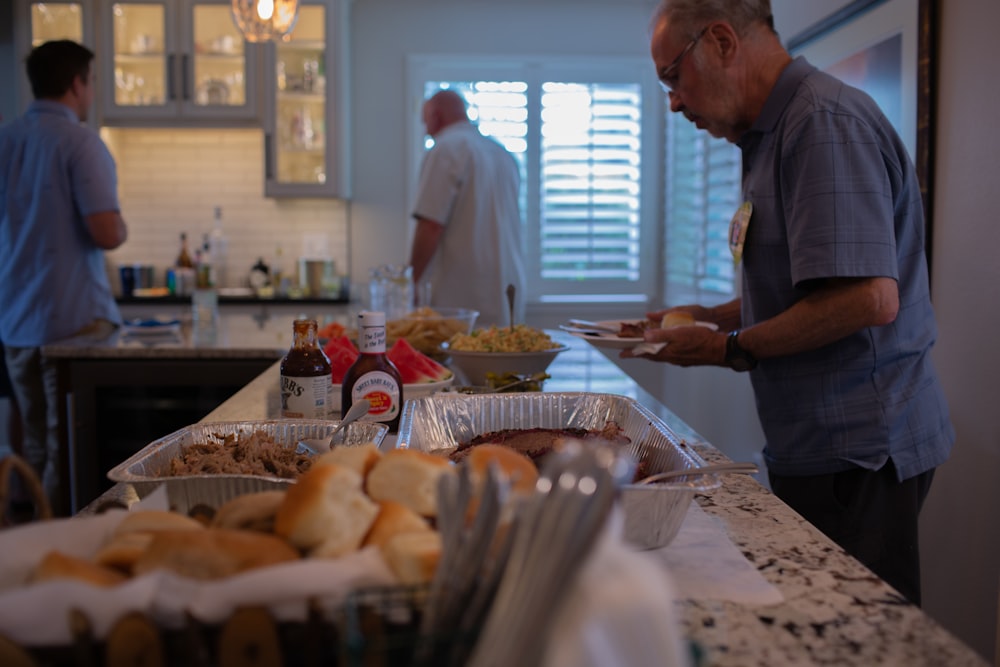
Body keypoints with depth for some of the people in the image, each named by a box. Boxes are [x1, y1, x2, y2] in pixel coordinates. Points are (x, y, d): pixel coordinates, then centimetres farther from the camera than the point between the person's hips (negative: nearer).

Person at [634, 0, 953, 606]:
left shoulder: (824, 123, -16)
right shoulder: (777, 132, 16)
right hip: (822, 446, 10)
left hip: (858, 450, -10)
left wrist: (733, 349, -15)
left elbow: (869, 297, -26)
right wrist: (713, 317, 12)